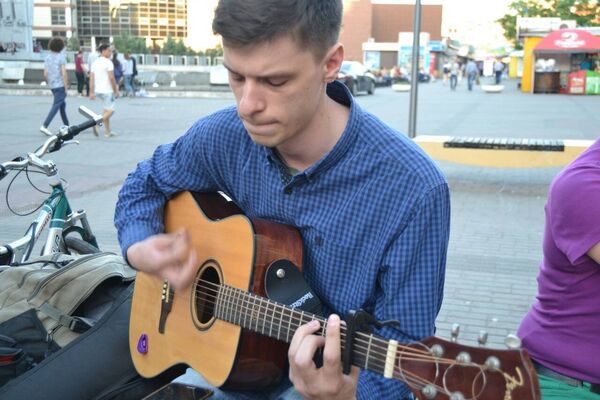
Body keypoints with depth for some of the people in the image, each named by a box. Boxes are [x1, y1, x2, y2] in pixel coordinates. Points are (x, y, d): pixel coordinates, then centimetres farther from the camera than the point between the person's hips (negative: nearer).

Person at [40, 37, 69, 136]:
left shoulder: (48, 58, 7)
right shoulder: (61, 57, -12)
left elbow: (45, 74, 7)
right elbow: (64, 74, -17)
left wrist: (50, 83, 20)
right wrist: (66, 87, -14)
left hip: (52, 86, 7)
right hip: (60, 85, -7)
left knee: (63, 104, 20)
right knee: (56, 106, -8)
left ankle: (66, 125, 27)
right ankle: (44, 126, -18)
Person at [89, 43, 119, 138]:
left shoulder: (95, 62, 10)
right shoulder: (108, 62, -11)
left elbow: (91, 78, 7)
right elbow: (111, 78, -16)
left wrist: (91, 92, 7)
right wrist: (116, 90, -8)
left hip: (98, 90, 8)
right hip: (107, 90, -8)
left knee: (105, 110, 16)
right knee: (110, 110, -2)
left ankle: (108, 131, 18)